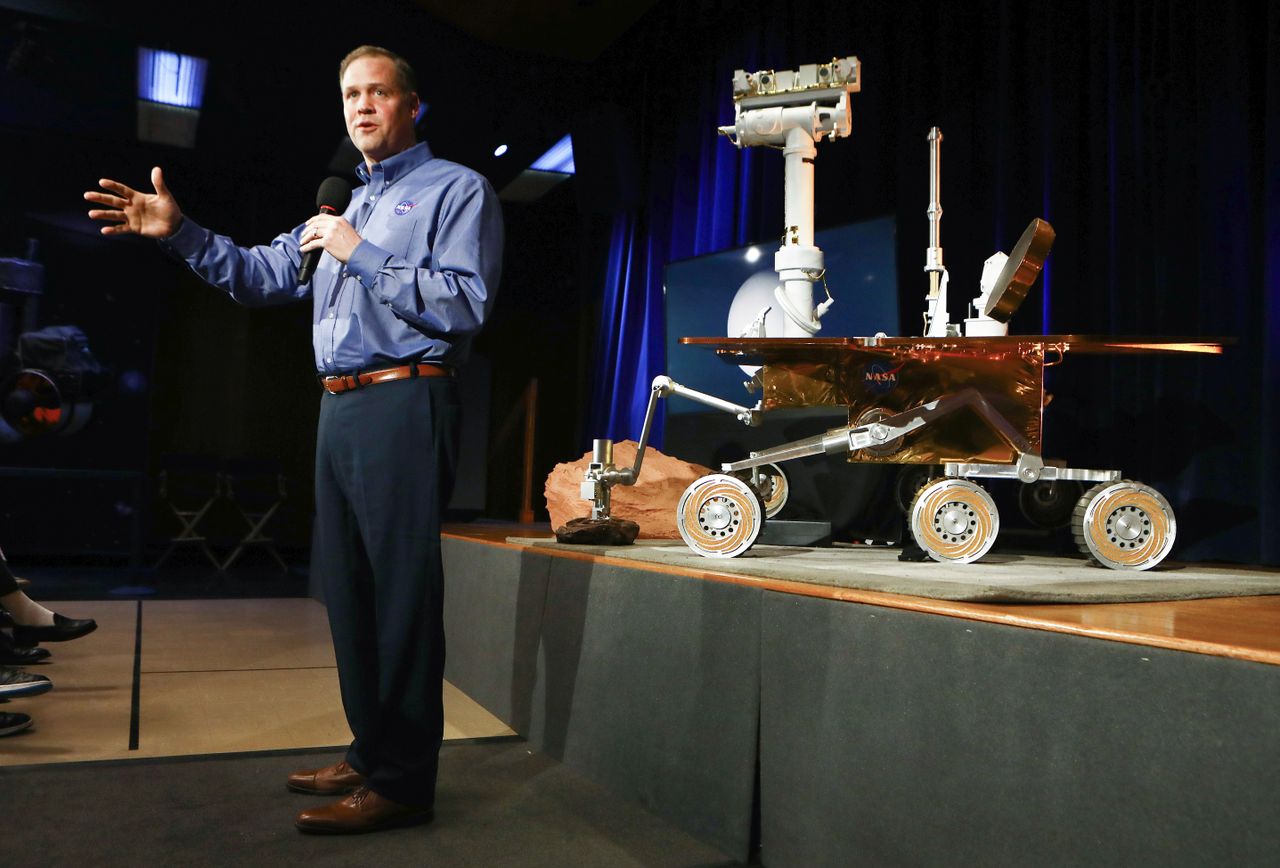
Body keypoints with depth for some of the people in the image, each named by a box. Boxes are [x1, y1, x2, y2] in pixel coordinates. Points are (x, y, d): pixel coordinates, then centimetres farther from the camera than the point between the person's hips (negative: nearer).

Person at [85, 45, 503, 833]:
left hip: (404, 406, -9)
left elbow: (465, 304, -15)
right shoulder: (346, 206, 25)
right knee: (350, 590, 13)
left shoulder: (457, 190, -1)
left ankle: (403, 782, 2)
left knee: (401, 592, -7)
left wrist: (361, 255, -13)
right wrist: (180, 232, 13)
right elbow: (263, 276, 25)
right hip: (340, 412, 9)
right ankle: (372, 753, 25)